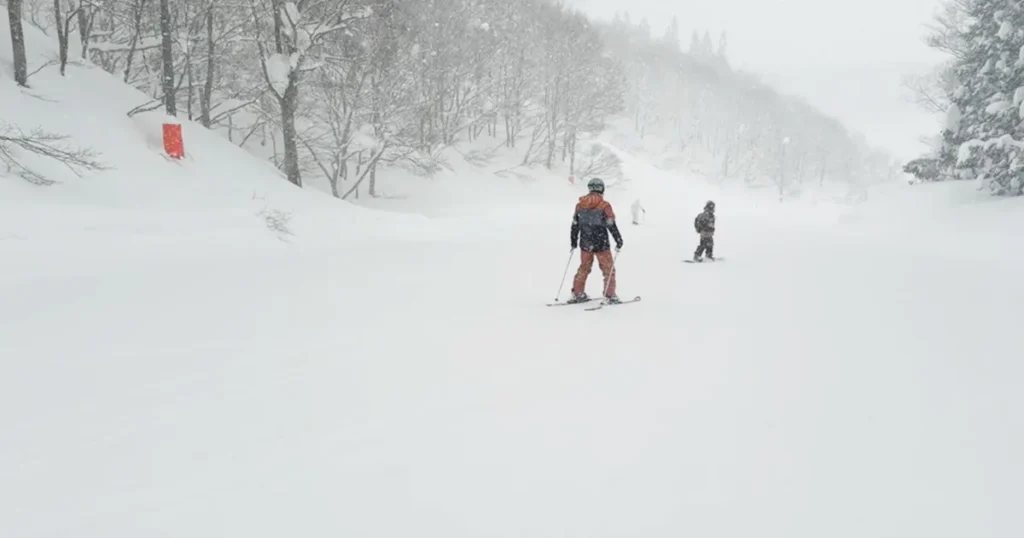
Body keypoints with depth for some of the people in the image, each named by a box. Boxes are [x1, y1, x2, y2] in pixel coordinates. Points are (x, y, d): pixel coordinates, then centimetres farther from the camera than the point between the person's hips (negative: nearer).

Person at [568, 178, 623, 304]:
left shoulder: (580, 205, 2)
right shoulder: (604, 205, -12)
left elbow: (575, 225, 7)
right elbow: (612, 226, -12)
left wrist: (573, 242, 17)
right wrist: (619, 241, -3)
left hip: (585, 244, 5)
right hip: (601, 244, -5)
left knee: (584, 268, 18)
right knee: (608, 269, 7)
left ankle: (577, 293, 19)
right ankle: (610, 296, 6)